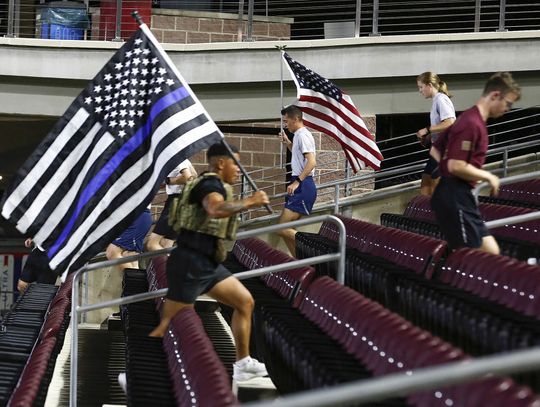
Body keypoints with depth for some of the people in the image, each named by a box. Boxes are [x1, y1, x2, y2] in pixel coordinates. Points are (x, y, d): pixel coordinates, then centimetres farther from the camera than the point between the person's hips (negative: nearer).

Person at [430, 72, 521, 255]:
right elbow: (456, 166, -23)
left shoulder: (468, 118, 15)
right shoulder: (472, 123, -17)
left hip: (456, 196, 10)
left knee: (491, 251, 8)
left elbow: (435, 151, 22)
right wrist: (488, 176, -9)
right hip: (455, 198, -10)